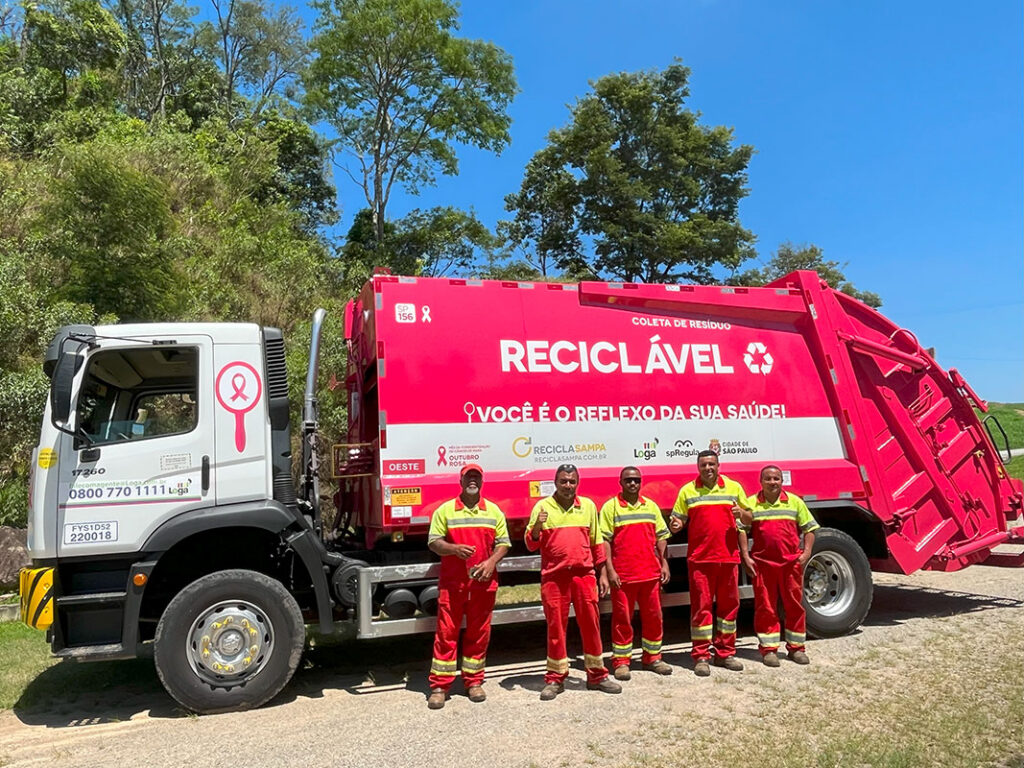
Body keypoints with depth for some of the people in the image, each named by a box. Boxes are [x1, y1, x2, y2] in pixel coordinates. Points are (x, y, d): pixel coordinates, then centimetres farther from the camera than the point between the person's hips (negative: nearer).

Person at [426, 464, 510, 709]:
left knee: (479, 633, 9)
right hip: (452, 582, -2)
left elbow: (503, 543, 9)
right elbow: (433, 541, 1)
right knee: (446, 632, 0)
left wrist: (491, 561, -9)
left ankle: (473, 681, 23)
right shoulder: (445, 510, 3)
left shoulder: (493, 511, 9)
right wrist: (454, 548, -17)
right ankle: (439, 686, 9)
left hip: (483, 582, 2)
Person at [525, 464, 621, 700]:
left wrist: (603, 573, 11)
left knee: (591, 624, 7)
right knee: (556, 627, 5)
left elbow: (596, 542, 13)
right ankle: (555, 679, 18)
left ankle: (596, 675, 21)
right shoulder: (543, 506, 0)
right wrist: (537, 527, -20)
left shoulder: (588, 505, 9)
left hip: (584, 574, 2)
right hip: (554, 576, -2)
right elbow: (531, 545, 0)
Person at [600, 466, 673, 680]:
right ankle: (621, 661, 14)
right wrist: (609, 570, -11)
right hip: (622, 574, -4)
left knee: (653, 616, 10)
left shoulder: (651, 506, 12)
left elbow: (661, 537, 15)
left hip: (651, 572, 4)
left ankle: (652, 657, 25)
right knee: (622, 618, 3)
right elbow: (604, 541, -5)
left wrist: (664, 564, 7)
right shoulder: (611, 507, -1)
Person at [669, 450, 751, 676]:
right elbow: (678, 519, 7)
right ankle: (701, 657, 8)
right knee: (701, 605, -1)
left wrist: (741, 513, -8)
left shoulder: (734, 487, 9)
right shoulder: (687, 491, 5)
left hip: (728, 556, 2)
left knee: (729, 604, 9)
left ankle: (725, 653, 22)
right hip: (700, 558, -2)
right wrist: (676, 525, -16)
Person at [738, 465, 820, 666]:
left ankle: (796, 647, 22)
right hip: (762, 563, -1)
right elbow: (742, 530, 3)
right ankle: (769, 649, 13)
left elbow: (809, 528, 11)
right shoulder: (752, 504, 4)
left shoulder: (795, 501, 8)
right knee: (765, 606, 3)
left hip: (791, 562, 1)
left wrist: (807, 551, -1)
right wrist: (745, 556, -4)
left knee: (795, 605, 8)